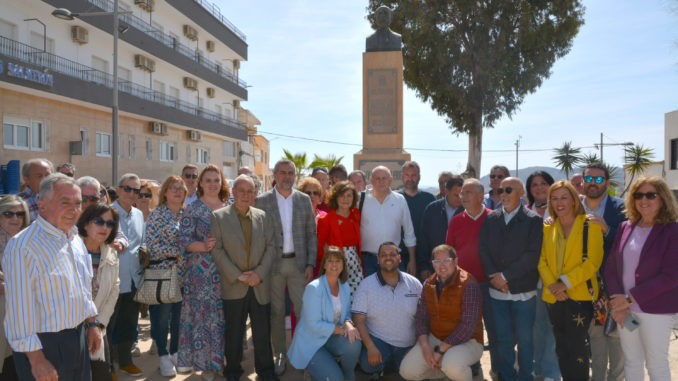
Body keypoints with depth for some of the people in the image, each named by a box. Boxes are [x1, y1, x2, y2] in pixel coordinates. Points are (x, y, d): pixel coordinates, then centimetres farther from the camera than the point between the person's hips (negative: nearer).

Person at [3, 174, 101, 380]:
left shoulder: (76, 240, 7)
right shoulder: (23, 246, -20)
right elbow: (20, 308, -21)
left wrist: (92, 324, 16)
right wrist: (36, 360, -19)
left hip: (78, 338, 8)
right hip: (44, 345, -8)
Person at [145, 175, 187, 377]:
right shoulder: (157, 214, -6)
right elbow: (151, 244, -12)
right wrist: (178, 253, -15)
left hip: (183, 274, 5)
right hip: (162, 270, -5)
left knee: (179, 314, 11)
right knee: (162, 315, 4)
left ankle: (175, 353, 28)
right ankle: (163, 356, 20)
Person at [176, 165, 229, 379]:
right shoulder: (193, 209, -1)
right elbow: (184, 241, -6)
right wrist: (204, 246, -21)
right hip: (201, 273, -3)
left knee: (224, 316, 7)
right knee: (203, 315, 1)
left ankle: (223, 358, 22)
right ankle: (205, 362, 14)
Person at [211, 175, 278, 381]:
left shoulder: (263, 216, 7)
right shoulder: (218, 216, -1)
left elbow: (271, 246, 4)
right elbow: (217, 249, -6)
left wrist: (260, 273, -9)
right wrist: (237, 276, -12)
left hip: (260, 284, 2)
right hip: (233, 286, -2)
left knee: (263, 330, 9)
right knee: (234, 332, 10)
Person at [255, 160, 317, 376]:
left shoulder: (304, 200, 5)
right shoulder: (262, 201, 0)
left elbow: (311, 234, 6)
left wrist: (310, 264, -1)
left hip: (298, 263, 1)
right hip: (272, 264, -1)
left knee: (304, 310, 1)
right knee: (276, 312, 9)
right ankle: (280, 354, 23)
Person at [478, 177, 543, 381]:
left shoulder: (533, 220, -4)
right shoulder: (490, 219, 7)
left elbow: (532, 255, -11)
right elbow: (483, 249, 4)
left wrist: (505, 275, -13)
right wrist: (493, 277, -9)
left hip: (523, 290, -3)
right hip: (497, 290, 3)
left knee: (524, 339, 6)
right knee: (503, 338, 12)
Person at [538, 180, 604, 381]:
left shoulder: (590, 225, -5)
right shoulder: (548, 228, 9)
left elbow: (593, 261, -11)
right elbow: (541, 261, 7)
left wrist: (565, 282, -16)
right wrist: (552, 285, -9)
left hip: (580, 295, -4)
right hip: (553, 296, 5)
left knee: (577, 348, -3)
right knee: (561, 347, 13)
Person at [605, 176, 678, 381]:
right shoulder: (625, 228, 5)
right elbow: (611, 266, 4)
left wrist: (630, 298, -17)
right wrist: (617, 303, -7)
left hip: (656, 310, -4)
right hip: (625, 309, 4)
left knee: (656, 363, 9)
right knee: (631, 361, 15)